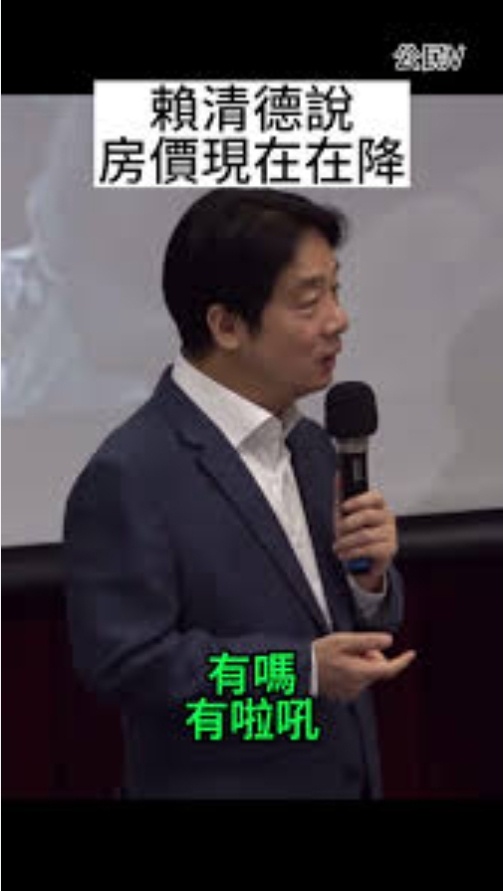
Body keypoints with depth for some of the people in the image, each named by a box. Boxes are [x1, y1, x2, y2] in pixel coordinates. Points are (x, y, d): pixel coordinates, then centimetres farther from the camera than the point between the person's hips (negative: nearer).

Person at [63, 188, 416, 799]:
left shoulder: (311, 446, 6)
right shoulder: (128, 477, -17)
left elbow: (364, 629, 13)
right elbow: (123, 661, -21)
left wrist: (371, 575, -9)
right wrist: (302, 669, -24)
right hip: (219, 784, -7)